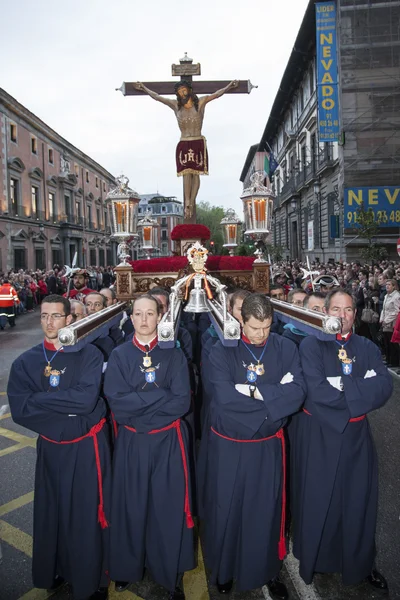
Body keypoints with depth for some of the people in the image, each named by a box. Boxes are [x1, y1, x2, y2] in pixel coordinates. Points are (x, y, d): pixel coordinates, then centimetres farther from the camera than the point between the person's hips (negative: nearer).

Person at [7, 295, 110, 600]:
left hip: (88, 447, -3)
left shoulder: (89, 354, -9)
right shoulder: (25, 363, 0)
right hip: (51, 449, 3)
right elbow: (20, 410, -10)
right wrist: (68, 412, -18)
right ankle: (56, 570, 42)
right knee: (52, 512, 16)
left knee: (89, 513, 9)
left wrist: (40, 399, -15)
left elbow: (87, 399, -22)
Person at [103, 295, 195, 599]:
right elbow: (116, 402, -13)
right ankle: (127, 568, 36)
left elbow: (182, 402, -11)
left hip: (169, 442, 0)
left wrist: (137, 404, -15)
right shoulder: (119, 355, -2)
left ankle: (172, 574, 29)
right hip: (131, 443, 1)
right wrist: (161, 396, -18)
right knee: (131, 505, 13)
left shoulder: (174, 354, -2)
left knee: (168, 506, 9)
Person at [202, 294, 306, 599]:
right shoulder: (222, 350, -12)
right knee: (227, 509, 15)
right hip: (228, 446, -1)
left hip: (268, 446, 1)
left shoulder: (286, 349, -6)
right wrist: (274, 393, -19)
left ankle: (268, 571, 39)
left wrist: (252, 390, -22)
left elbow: (297, 394, -16)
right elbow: (223, 396, -25)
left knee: (267, 511, 16)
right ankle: (224, 569, 40)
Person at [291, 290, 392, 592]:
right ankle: (313, 558, 35)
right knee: (317, 499, 11)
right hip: (317, 435, -3)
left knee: (359, 499, 14)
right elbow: (316, 390, -21)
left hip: (356, 435, 3)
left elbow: (385, 386, -11)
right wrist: (362, 389, -14)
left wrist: (342, 385, -21)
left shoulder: (367, 348, 4)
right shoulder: (311, 345, -8)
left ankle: (361, 563, 37)